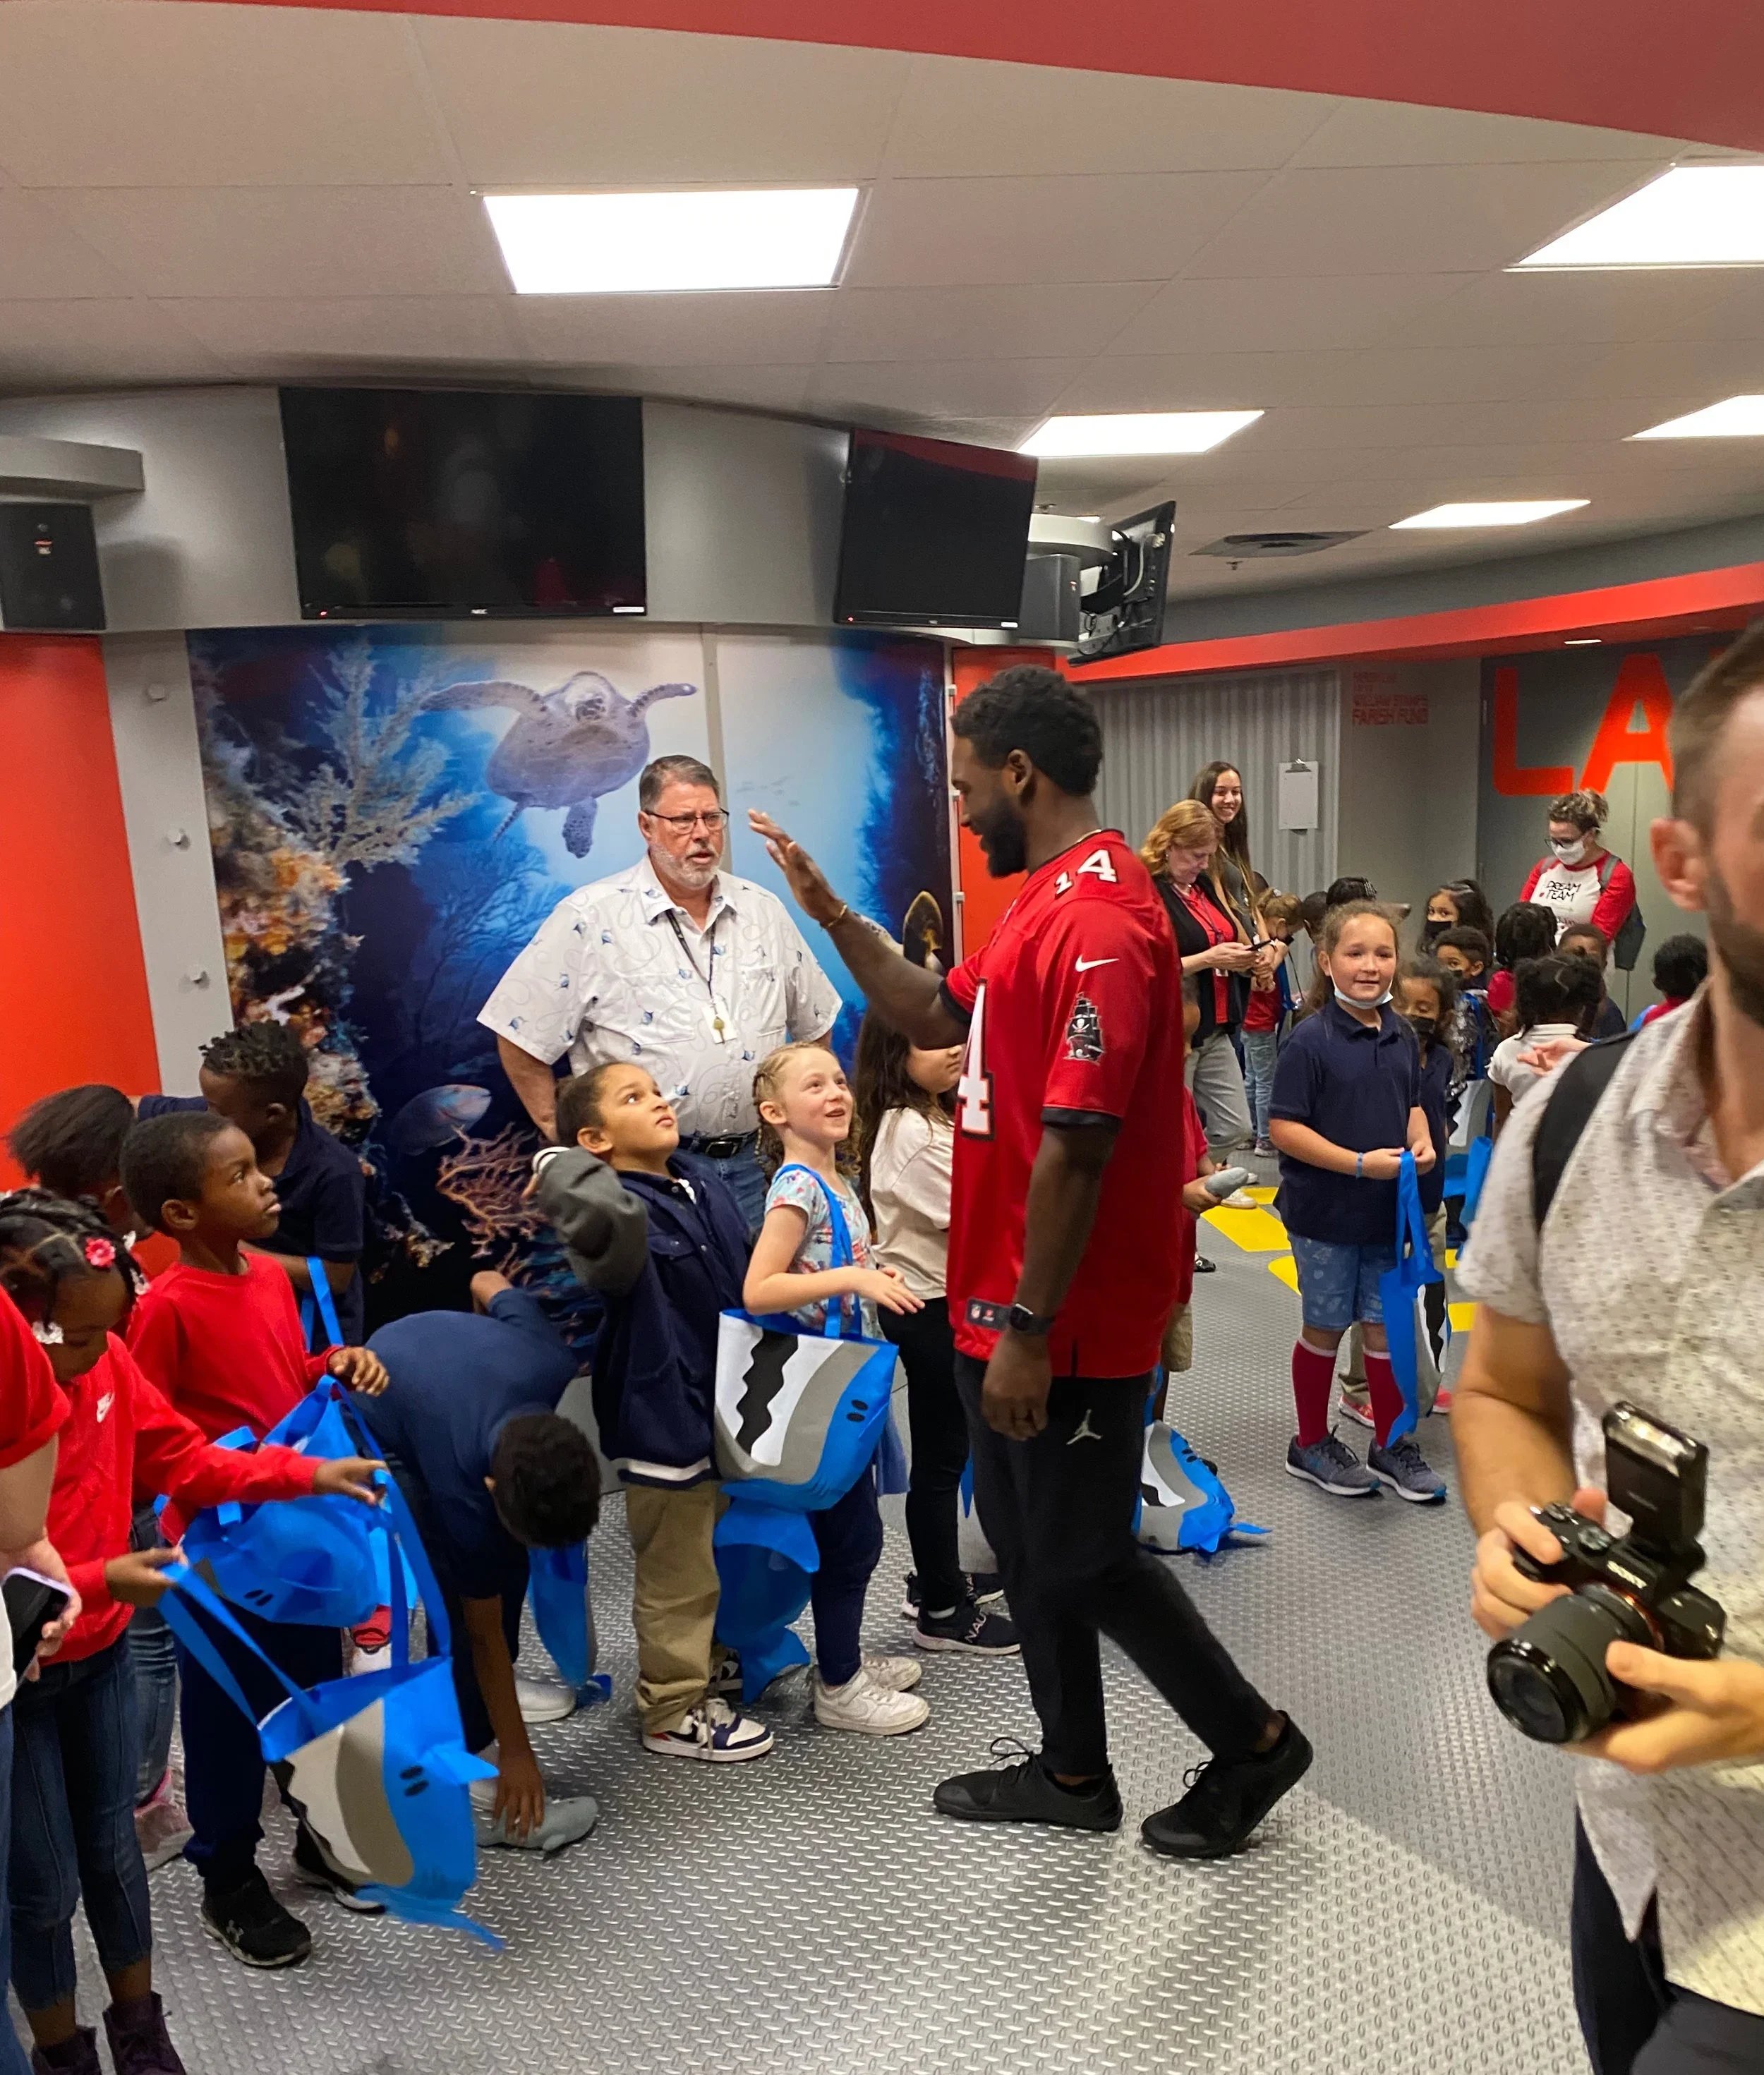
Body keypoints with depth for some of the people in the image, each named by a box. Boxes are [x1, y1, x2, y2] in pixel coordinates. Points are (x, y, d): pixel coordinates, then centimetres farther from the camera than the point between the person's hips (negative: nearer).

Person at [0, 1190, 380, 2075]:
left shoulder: (106, 1362, -11)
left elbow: (185, 1460, -1)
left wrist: (306, 1475, -8)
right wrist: (98, 1582, -32)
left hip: (101, 1656, 5)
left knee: (114, 1849, 20)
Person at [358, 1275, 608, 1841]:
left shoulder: (551, 1364, -32)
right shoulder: (464, 1493, -38)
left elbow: (489, 1283, -10)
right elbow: (483, 1630, -21)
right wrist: (515, 1754, -10)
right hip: (376, 1431, -6)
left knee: (504, 1570, 3)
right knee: (459, 1600, -16)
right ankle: (468, 1787, -5)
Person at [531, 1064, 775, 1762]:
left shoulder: (703, 1178, 1)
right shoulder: (624, 1213, -24)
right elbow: (607, 1215, -51)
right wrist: (555, 1166, -32)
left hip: (722, 1403, 8)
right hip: (664, 1413, -8)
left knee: (712, 1559, 26)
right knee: (678, 1576, 9)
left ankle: (710, 1670, 47)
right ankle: (674, 1712, 28)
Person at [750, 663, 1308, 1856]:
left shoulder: (1099, 919, -24)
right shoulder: (1051, 900, 9)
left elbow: (1075, 1148, -26)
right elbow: (937, 1017, 17)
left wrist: (1027, 1330, -22)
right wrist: (831, 912, 12)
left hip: (1067, 1322, -10)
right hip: (1007, 1304, 10)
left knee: (1082, 1558, 7)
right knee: (1026, 1540, 20)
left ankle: (1253, 1743, 30)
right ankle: (1073, 1774, 38)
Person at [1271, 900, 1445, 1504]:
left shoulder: (1402, 1035, 4)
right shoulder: (1311, 1040, -16)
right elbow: (1283, 1128, -19)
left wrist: (1421, 1142, -3)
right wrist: (1359, 1164, -24)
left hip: (1388, 1209, 5)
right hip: (1325, 1212, -5)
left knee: (1384, 1324, 13)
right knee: (1326, 1327, 9)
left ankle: (1391, 1444, 29)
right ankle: (1311, 1444, 27)